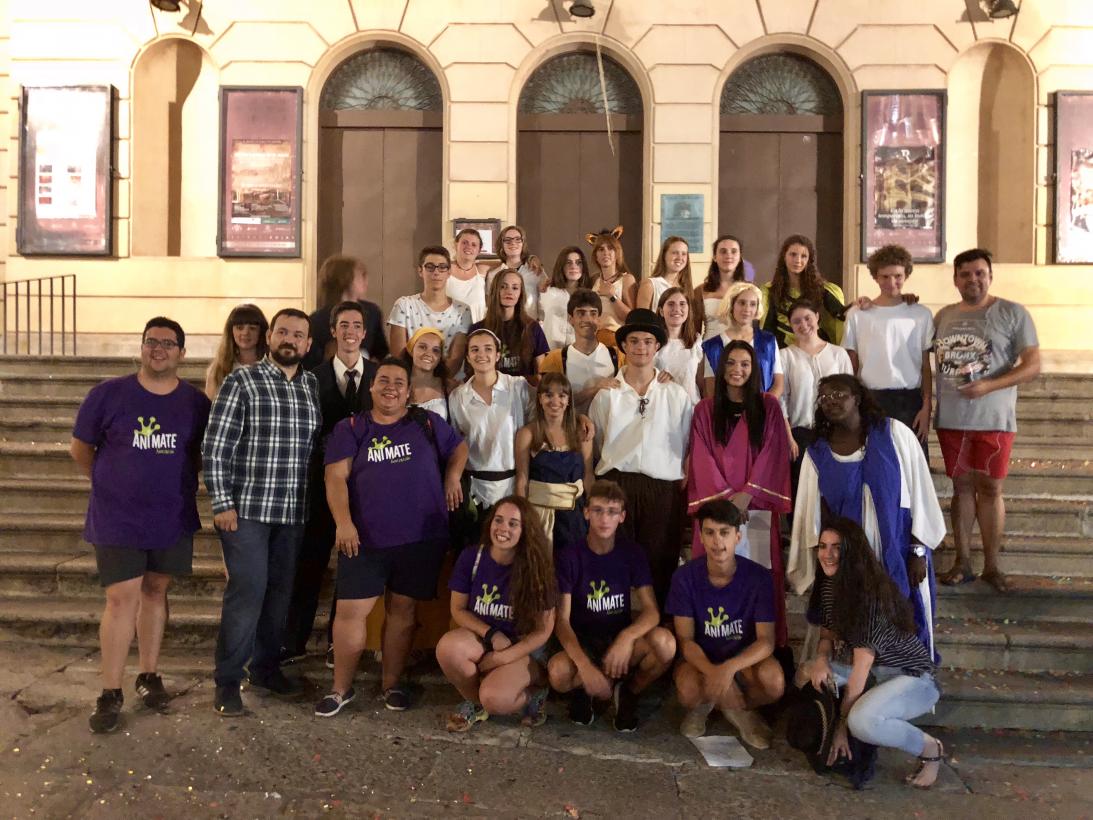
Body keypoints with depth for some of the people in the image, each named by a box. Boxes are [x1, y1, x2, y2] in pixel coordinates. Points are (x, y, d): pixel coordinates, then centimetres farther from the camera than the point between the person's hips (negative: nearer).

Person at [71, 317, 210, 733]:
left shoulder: (196, 401, -1)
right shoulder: (108, 393, -7)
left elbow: (203, 454, 12)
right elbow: (80, 448, 4)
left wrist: (176, 482, 5)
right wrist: (112, 483, 7)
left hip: (172, 519, 2)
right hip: (116, 519, -2)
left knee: (155, 591, 13)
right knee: (121, 598, -3)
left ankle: (149, 675, 27)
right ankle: (110, 692, 9)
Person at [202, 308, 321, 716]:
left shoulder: (314, 386, 9)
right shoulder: (241, 381, -4)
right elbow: (215, 446, -7)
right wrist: (222, 503, -11)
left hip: (294, 512, 5)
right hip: (247, 508, -4)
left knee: (280, 591, 12)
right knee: (247, 590, -4)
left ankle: (266, 666, 29)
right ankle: (227, 679, 11)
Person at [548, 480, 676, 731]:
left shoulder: (632, 553, -5)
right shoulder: (568, 557, -10)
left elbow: (651, 611, -12)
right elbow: (562, 619, -17)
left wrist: (627, 637, -35)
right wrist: (584, 664, -35)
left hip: (621, 637, 2)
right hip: (582, 640, -2)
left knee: (665, 642, -31)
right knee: (558, 671, -36)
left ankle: (629, 692, 0)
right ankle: (583, 689, 3)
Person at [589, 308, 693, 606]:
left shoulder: (676, 395, 6)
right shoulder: (607, 395, 7)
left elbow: (689, 447, 9)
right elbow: (593, 446, 12)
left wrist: (684, 487, 3)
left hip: (663, 489, 0)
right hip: (615, 484, 0)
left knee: (658, 565, 3)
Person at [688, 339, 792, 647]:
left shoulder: (768, 406, 8)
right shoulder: (705, 409, 8)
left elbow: (772, 454, 0)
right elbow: (702, 458, 1)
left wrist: (747, 493, -11)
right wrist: (724, 496, -10)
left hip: (756, 504, 0)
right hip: (716, 502, 0)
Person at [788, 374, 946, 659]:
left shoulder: (895, 434, -6)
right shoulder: (817, 454, 0)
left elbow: (919, 493, -5)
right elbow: (816, 515, 3)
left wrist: (918, 551, -7)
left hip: (899, 555, -1)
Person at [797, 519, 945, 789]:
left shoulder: (872, 592, -26)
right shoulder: (829, 585, -2)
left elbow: (861, 665, -27)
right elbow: (827, 634, 8)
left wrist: (841, 727, -25)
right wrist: (821, 660, -16)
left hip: (912, 676, -8)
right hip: (874, 671, 8)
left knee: (861, 721, -34)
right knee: (807, 675, -8)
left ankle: (930, 748, -5)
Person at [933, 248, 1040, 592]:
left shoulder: (1013, 314, -3)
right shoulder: (944, 316, 9)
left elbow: (1032, 366, -7)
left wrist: (987, 386, -19)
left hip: (993, 420, -3)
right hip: (951, 419, 3)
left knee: (990, 489, 2)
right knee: (962, 487, 9)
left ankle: (992, 565, 14)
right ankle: (962, 562, 17)